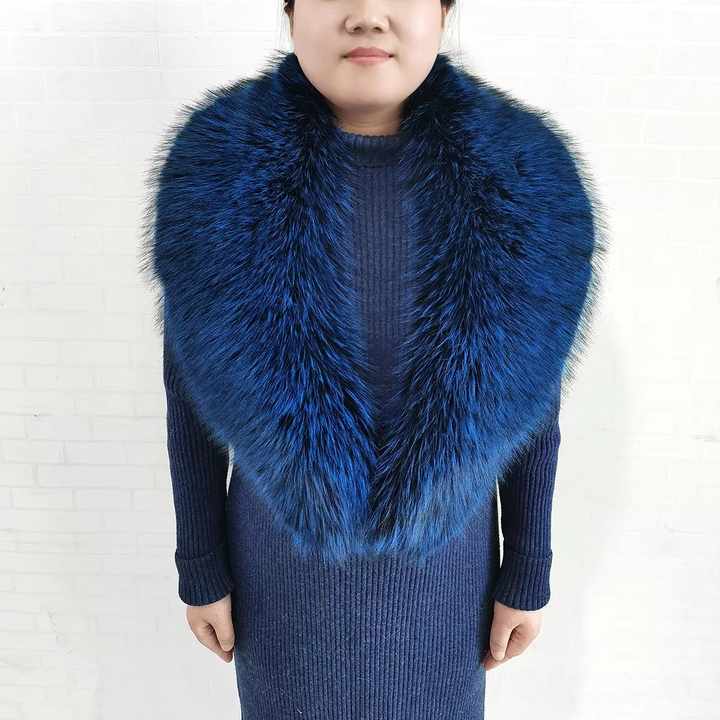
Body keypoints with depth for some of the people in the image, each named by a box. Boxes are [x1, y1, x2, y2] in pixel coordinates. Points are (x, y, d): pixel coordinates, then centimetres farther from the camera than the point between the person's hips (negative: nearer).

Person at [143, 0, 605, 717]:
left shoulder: (514, 174, -15)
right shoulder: (221, 169, -17)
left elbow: (529, 394, -7)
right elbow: (195, 389, -8)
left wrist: (526, 573, 0)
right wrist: (201, 567, -1)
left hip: (438, 561, 1)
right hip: (283, 558, 0)